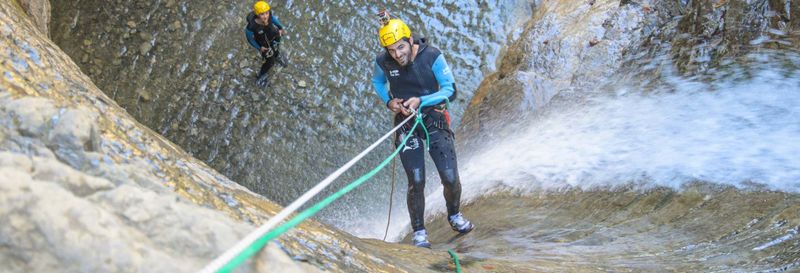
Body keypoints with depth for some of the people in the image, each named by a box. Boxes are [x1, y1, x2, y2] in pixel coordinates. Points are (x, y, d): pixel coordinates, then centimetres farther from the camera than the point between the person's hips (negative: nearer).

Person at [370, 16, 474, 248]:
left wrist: (420, 101, -27)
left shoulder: (432, 56, -18)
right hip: (406, 123, 0)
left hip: (434, 119, 0)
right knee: (416, 182, -4)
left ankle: (454, 216, 31)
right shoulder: (383, 62, -12)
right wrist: (388, 101, -8)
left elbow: (450, 89, -13)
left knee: (450, 178, 0)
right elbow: (377, 83, 11)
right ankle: (419, 232, 14)